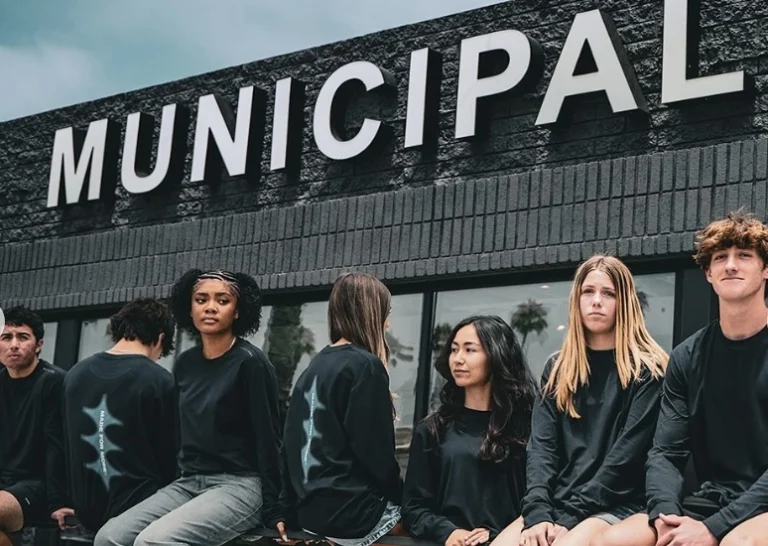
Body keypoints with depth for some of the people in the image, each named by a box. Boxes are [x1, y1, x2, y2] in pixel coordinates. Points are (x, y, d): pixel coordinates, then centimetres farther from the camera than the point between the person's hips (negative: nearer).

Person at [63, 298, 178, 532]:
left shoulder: (75, 373, 5)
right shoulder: (159, 381, -14)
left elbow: (69, 449, 13)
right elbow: (168, 458, -7)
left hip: (88, 509, 7)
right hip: (138, 508, -6)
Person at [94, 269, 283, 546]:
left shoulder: (249, 363, -9)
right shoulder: (185, 363, 11)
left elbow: (268, 438, -10)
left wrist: (273, 511, -12)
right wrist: (162, 498, 16)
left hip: (239, 486, -7)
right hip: (188, 482, 7)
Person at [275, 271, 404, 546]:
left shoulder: (314, 366, 12)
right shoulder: (365, 366, -12)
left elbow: (292, 445, 13)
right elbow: (376, 452, -12)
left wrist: (289, 510, 17)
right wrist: (401, 500, 2)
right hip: (353, 514, -8)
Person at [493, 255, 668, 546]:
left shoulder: (646, 369, 1)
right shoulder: (557, 368, 15)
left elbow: (627, 453, -9)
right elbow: (541, 445, 5)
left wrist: (569, 518, -15)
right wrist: (538, 512, -12)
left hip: (615, 506, -4)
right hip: (555, 504, 4)